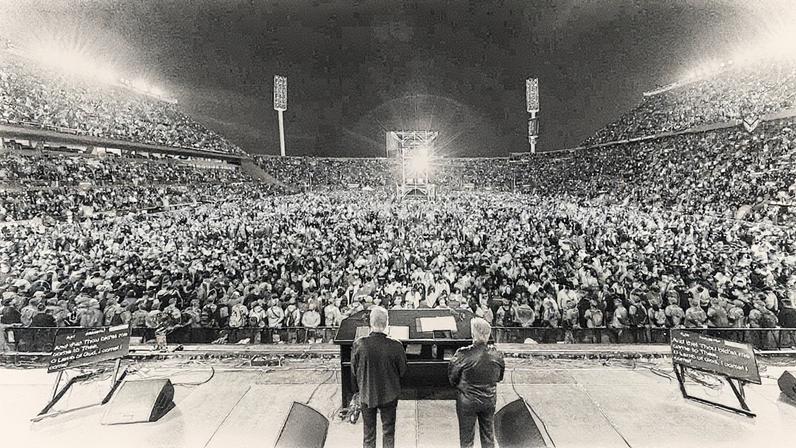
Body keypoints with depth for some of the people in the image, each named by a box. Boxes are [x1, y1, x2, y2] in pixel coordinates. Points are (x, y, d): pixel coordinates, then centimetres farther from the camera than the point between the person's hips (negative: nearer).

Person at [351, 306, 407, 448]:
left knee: (368, 433, 21)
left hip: (366, 394, 1)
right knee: (388, 432, 21)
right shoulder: (396, 346, -24)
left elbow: (354, 370, -6)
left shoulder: (359, 344, -21)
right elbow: (402, 370, -9)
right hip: (389, 394, -1)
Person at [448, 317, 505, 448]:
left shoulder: (463, 355, -27)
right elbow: (499, 377, 3)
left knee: (467, 437, 17)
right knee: (488, 435, 24)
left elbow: (452, 378, -11)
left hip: (467, 401, -3)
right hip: (489, 400, 3)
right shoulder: (497, 355, -15)